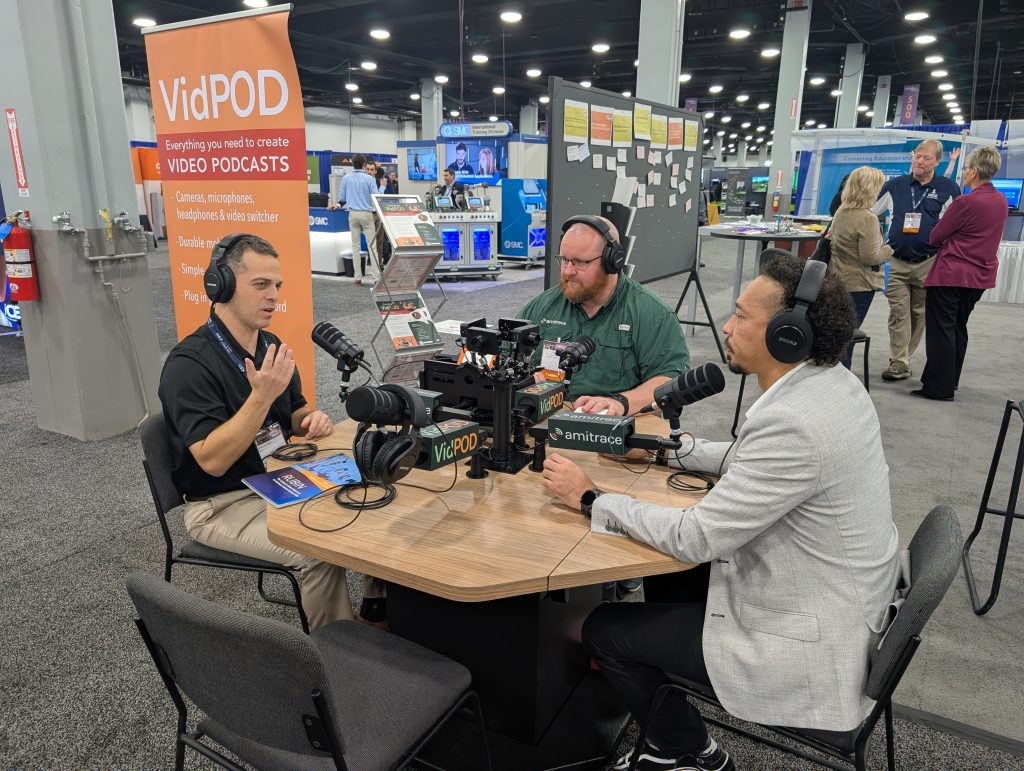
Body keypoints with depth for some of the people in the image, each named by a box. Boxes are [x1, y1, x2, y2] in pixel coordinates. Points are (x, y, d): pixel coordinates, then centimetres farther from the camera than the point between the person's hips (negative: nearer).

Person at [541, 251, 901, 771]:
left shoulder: (794, 422, -33)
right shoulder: (832, 381, -3)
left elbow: (694, 538, -27)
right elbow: (751, 460, 13)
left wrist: (590, 499, -17)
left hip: (808, 643, -9)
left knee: (603, 631, 0)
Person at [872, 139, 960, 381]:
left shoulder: (948, 189, 1)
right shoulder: (896, 185, 5)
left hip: (929, 263, 0)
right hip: (897, 261, 0)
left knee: (918, 314, 8)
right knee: (898, 313, -6)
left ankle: (901, 358, 21)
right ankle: (899, 364, -4)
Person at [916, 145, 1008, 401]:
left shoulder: (966, 202, -18)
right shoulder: (1001, 201, 7)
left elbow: (934, 238, -11)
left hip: (951, 274, -8)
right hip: (981, 275, 8)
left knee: (940, 330, -2)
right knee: (958, 327, 18)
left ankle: (939, 387, 0)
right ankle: (951, 379, 27)